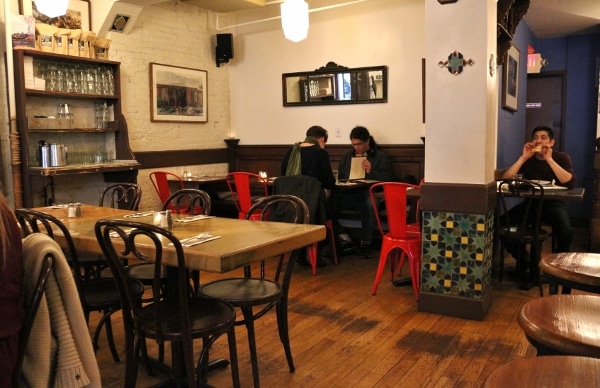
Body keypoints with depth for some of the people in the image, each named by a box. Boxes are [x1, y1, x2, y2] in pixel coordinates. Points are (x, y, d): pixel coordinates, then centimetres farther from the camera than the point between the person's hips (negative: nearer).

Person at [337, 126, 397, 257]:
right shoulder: (346, 157, 25)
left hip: (369, 194, -3)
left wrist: (371, 172, -9)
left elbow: (387, 180, 6)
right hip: (348, 195, 3)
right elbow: (340, 178, 28)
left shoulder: (380, 157, 13)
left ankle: (365, 244, -25)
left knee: (369, 203, -42)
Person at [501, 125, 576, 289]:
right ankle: (530, 267, -7)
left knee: (566, 232, -35)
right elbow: (505, 179, -10)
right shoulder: (527, 159, 5)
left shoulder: (561, 157, -1)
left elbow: (571, 183, -20)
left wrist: (549, 159, -23)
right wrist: (523, 157, -16)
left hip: (553, 204, -2)